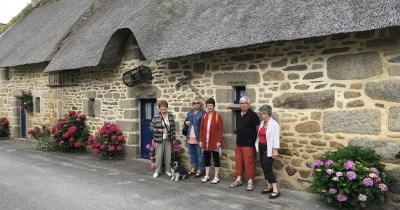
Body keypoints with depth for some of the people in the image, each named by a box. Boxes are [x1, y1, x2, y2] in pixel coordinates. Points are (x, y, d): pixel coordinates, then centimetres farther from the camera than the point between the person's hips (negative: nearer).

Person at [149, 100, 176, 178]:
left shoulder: (171, 116, 4)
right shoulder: (156, 117, -5)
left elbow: (173, 128, 8)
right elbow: (151, 127, 0)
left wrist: (174, 137, 6)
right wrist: (157, 130, -16)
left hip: (168, 139, 3)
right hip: (159, 139, -3)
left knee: (168, 155, 8)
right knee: (158, 156, 1)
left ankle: (168, 170, 22)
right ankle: (157, 171, 13)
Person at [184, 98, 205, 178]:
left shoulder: (202, 113, -8)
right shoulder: (190, 112, 15)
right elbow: (186, 121, 28)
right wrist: (186, 122, 4)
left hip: (198, 138, -7)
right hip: (190, 137, 7)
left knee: (199, 155, 0)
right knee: (192, 154, 16)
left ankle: (199, 170, 7)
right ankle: (193, 168, 28)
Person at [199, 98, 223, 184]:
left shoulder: (218, 116, -6)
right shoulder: (204, 116, 9)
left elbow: (220, 129, -9)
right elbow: (201, 129, 10)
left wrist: (219, 141, -14)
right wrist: (201, 140, 5)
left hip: (214, 141, -5)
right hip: (205, 141, 5)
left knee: (216, 158, 4)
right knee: (206, 158, 12)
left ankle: (216, 177, 12)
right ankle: (207, 176, 22)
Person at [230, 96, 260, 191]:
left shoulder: (253, 115, -10)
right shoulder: (238, 114, 10)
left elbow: (258, 129, -10)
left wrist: (256, 142, -10)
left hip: (249, 144, -6)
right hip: (239, 143, 7)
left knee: (248, 163, -3)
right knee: (238, 162, 13)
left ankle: (250, 182, 8)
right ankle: (238, 180, 24)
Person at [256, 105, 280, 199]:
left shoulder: (274, 124, -14)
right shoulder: (262, 123, 10)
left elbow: (276, 138, -17)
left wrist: (275, 150, -19)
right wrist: (258, 147, 14)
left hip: (268, 149, -8)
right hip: (261, 148, 8)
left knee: (268, 169, -11)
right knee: (264, 168, 11)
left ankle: (276, 190, -6)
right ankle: (269, 187, 24)